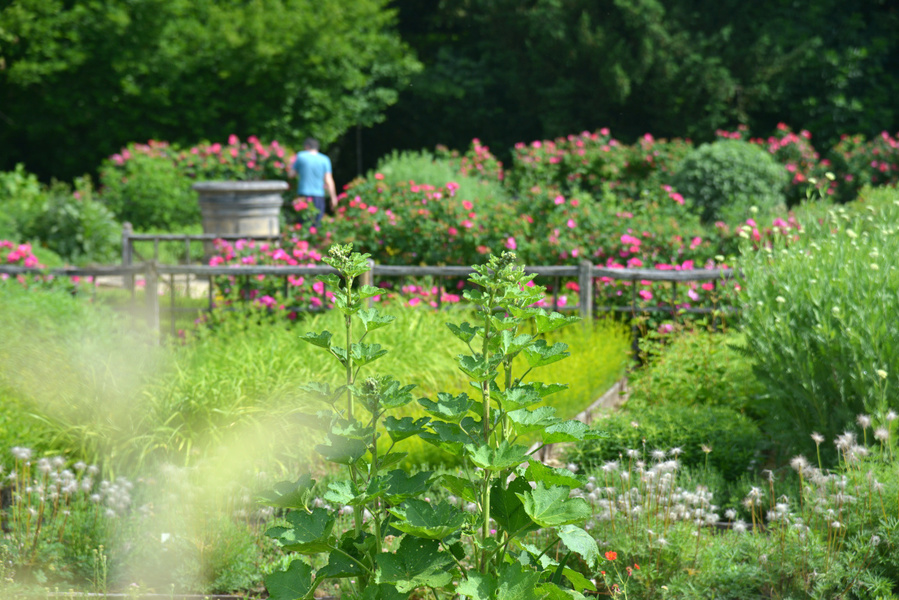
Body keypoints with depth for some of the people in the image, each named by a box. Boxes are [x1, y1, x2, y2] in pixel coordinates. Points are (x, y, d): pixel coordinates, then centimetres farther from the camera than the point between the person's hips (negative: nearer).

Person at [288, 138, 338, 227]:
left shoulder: (300, 156, 1)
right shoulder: (325, 159, 3)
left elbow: (291, 173, 6)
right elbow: (328, 180, -1)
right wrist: (333, 197, 3)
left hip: (303, 194, -1)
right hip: (318, 196, 1)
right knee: (317, 222, 2)